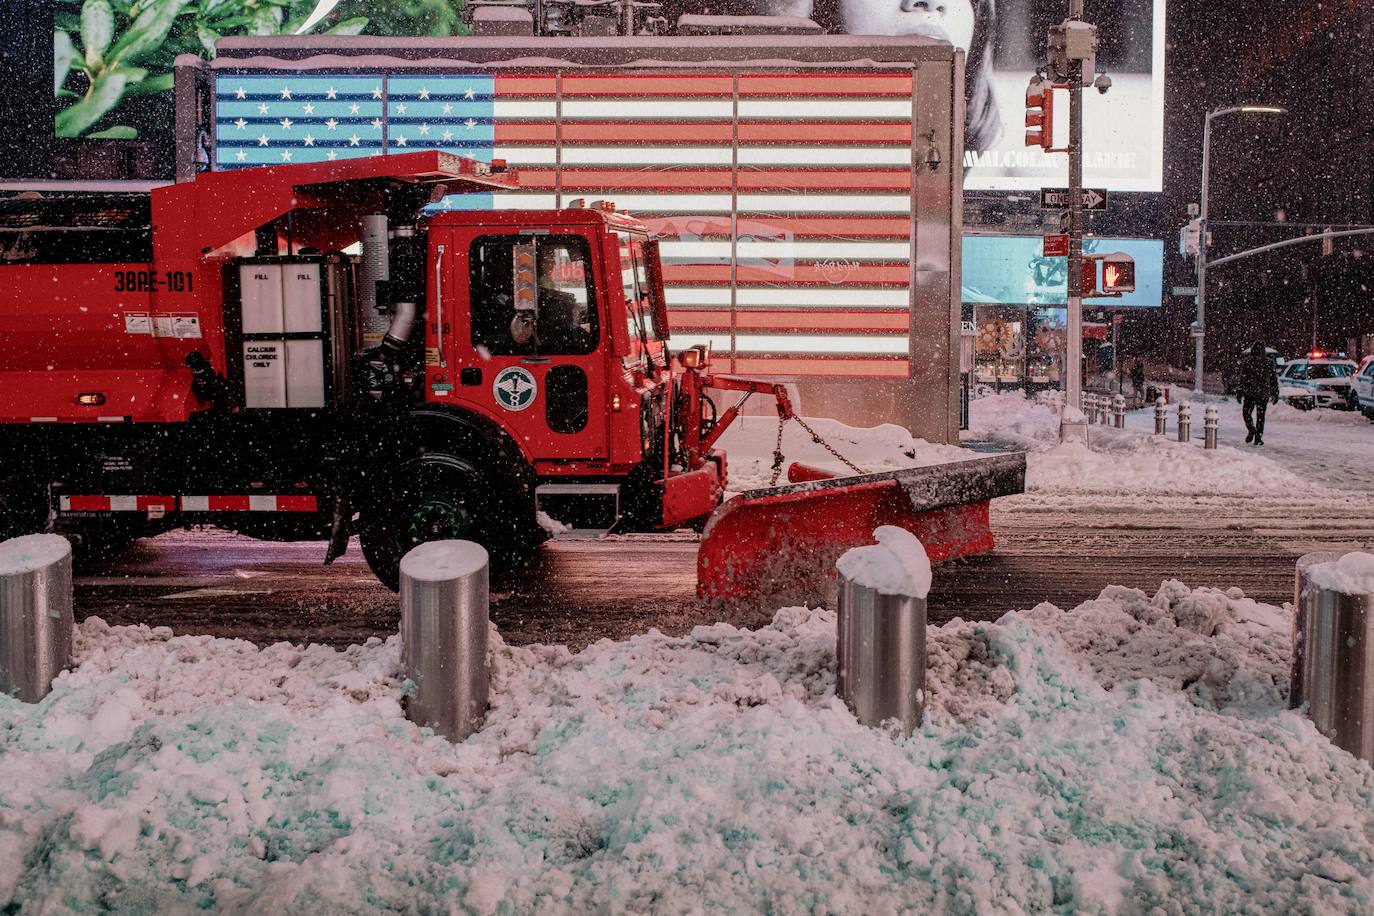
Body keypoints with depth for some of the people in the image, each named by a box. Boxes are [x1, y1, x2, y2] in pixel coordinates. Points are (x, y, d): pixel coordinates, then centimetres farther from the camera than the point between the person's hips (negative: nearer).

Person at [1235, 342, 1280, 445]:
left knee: (1246, 413, 11)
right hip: (1264, 393, 2)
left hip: (1249, 393, -2)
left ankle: (1251, 430, -13)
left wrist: (1239, 392, 2)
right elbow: (1274, 379, 7)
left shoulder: (1246, 361, -1)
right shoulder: (1269, 362, 5)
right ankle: (1258, 438, 4)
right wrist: (1275, 393, 12)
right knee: (1260, 416, 7)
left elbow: (1240, 377, -3)